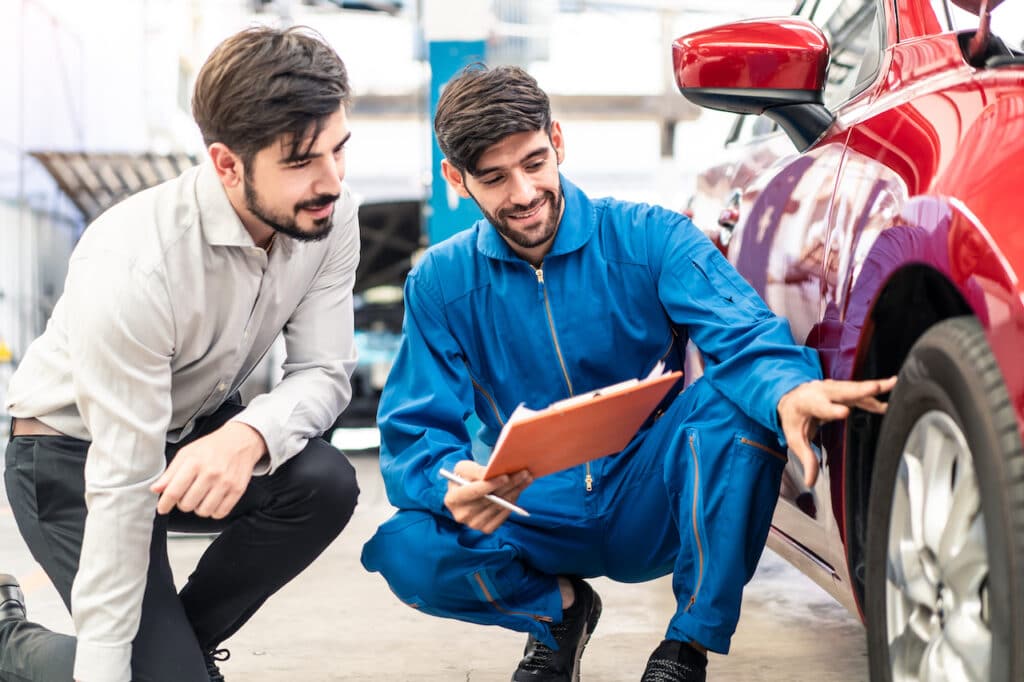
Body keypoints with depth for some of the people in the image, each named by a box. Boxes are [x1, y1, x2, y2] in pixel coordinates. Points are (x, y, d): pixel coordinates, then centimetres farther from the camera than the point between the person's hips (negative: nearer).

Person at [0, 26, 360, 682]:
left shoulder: (328, 217, -17)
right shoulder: (132, 268, -34)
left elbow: (324, 373, -16)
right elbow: (123, 483, -31)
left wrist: (247, 435, -39)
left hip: (197, 433, 6)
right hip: (75, 453, -5)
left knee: (324, 482, -25)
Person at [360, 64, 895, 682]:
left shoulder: (650, 239, -8)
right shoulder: (441, 283, -3)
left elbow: (744, 331, -24)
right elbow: (415, 433, -6)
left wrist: (788, 391, -50)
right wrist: (453, 484, -32)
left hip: (651, 513, -1)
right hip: (534, 523, 1)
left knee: (734, 399, -30)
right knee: (404, 550, -28)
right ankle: (560, 609, 6)